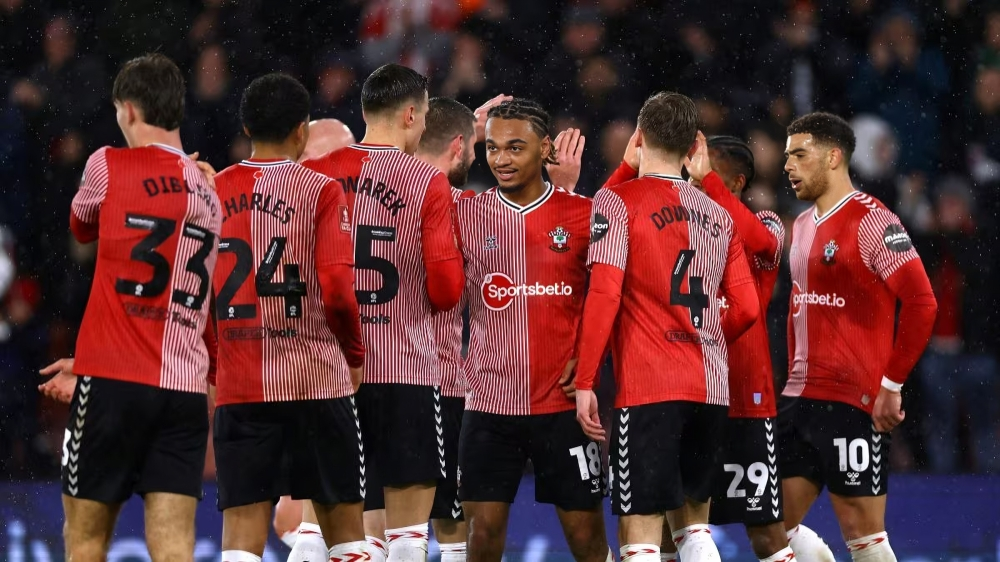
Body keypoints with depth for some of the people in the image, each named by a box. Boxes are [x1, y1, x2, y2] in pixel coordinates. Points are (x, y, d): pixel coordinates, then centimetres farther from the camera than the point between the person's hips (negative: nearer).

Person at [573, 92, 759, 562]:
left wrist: (585, 382, -10)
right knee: (692, 521, 19)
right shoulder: (718, 215, 13)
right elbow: (746, 310, 12)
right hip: (712, 388, 6)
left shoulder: (617, 202, -3)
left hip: (647, 388, -6)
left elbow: (604, 295, -12)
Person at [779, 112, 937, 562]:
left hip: (853, 402, -9)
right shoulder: (802, 226, 16)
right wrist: (795, 379, 16)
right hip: (799, 401, 9)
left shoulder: (871, 220, -10)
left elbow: (921, 302, -16)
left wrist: (892, 385, -15)